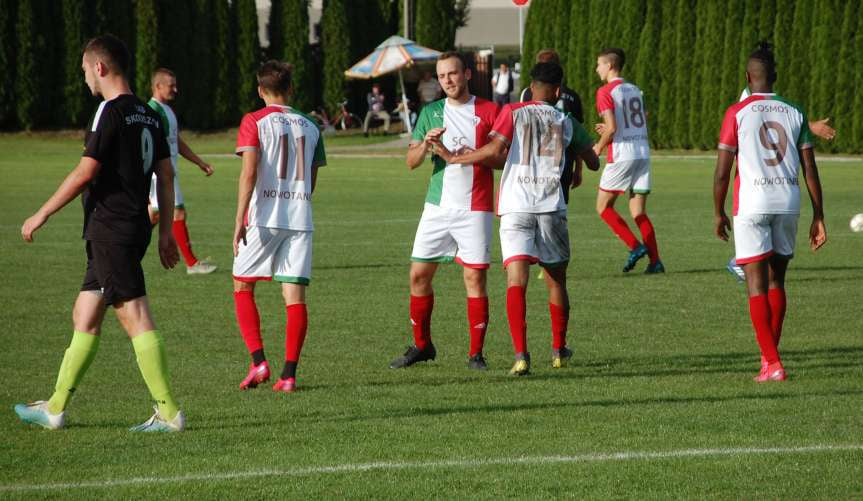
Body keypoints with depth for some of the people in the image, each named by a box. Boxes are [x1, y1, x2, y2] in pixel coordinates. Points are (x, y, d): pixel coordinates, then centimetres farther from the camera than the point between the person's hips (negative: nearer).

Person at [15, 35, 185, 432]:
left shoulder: (111, 111, -13)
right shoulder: (148, 115, 14)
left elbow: (85, 172, -16)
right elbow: (166, 174, 15)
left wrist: (42, 215, -9)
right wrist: (166, 230, 19)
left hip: (110, 231, -9)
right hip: (135, 228, 9)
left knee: (135, 317, -9)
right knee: (84, 318, 15)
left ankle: (168, 412, -11)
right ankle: (55, 408, 21)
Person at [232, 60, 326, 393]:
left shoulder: (254, 122, -2)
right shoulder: (310, 126, 11)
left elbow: (249, 173, -12)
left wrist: (240, 221, -13)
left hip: (263, 218, -3)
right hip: (300, 218, 3)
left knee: (242, 286, 11)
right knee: (295, 295, 2)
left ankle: (258, 361, -2)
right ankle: (289, 374, -3)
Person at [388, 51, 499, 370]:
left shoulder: (489, 111, 1)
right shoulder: (430, 113, 9)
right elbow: (411, 161, 5)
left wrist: (476, 156, -15)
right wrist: (426, 144, -16)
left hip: (475, 208, -3)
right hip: (438, 206, 3)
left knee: (475, 276, -7)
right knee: (419, 274, 4)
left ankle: (476, 353, 0)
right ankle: (421, 345, 19)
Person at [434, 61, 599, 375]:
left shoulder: (513, 112, 2)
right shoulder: (566, 122, 12)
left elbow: (494, 150, -12)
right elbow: (593, 163, 20)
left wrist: (454, 157, 1)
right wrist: (577, 171, 43)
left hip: (516, 208, -2)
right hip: (552, 208, 2)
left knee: (516, 281, -10)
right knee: (556, 280, 19)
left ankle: (521, 354, -24)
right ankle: (559, 351, 31)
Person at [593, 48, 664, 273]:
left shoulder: (606, 92, -7)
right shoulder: (635, 90, 16)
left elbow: (612, 128, -16)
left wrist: (599, 147, 2)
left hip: (621, 155, -7)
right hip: (643, 153, 7)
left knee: (603, 206, 6)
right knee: (638, 212, 8)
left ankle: (635, 246, -8)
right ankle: (655, 261, -2)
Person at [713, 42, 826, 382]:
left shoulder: (737, 113, -3)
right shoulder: (794, 113, 7)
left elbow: (722, 172, -5)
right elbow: (811, 171, 5)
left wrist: (718, 214, 8)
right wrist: (818, 217, 10)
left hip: (752, 203, -4)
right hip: (789, 201, 4)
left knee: (757, 285, -3)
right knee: (776, 280, 17)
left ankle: (772, 364, -12)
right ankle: (769, 355, 24)